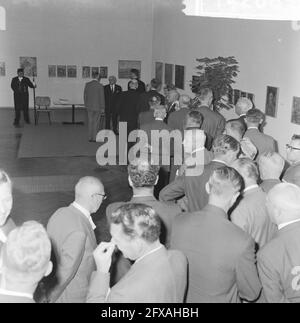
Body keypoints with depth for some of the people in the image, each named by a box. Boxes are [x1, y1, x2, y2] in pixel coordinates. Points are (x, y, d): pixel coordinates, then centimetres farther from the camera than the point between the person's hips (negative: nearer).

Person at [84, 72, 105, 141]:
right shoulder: (100, 86, -11)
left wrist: (86, 105, 16)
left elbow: (85, 95, 7)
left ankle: (90, 137, 12)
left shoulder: (87, 84, 2)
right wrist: (102, 108, -2)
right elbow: (102, 97, -9)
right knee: (96, 122, 4)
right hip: (97, 106, -4)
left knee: (90, 122, 11)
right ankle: (95, 137, 5)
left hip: (89, 106, 4)